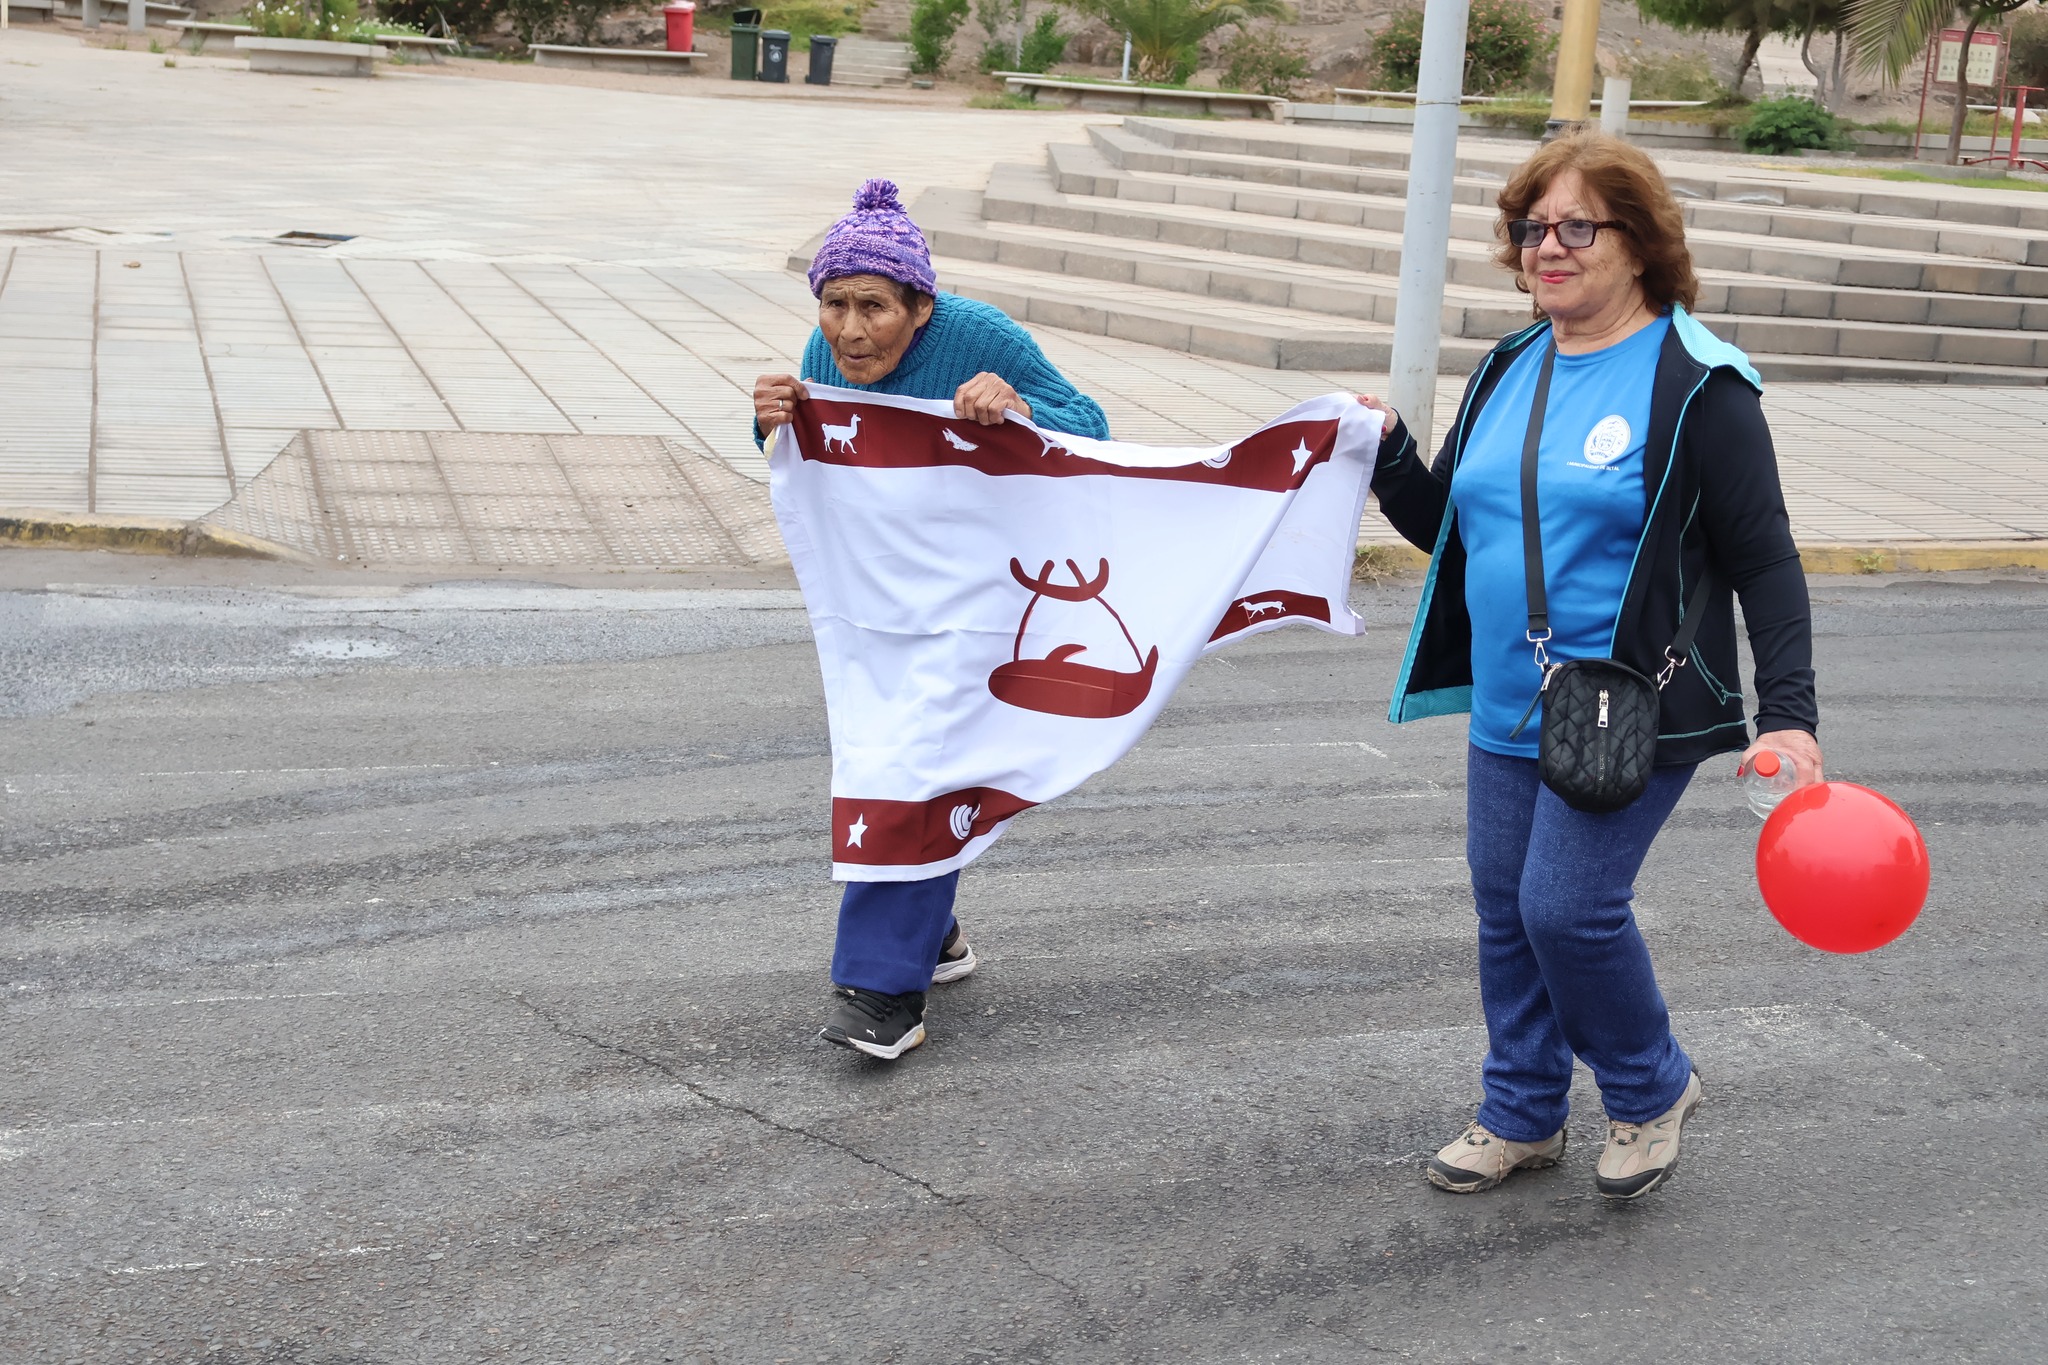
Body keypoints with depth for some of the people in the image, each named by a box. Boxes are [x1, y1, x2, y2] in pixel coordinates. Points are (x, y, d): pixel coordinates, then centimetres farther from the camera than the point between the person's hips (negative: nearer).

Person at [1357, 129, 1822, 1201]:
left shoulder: (1696, 386, -10)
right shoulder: (1508, 371, 10)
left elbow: (1764, 560, -9)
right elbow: (1444, 525, 17)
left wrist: (1788, 713, -17)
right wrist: (1386, 455, -2)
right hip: (1508, 710, 7)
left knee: (1568, 906, -12)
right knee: (1505, 913, 10)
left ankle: (1653, 1089, 15)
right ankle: (1521, 1117, 29)